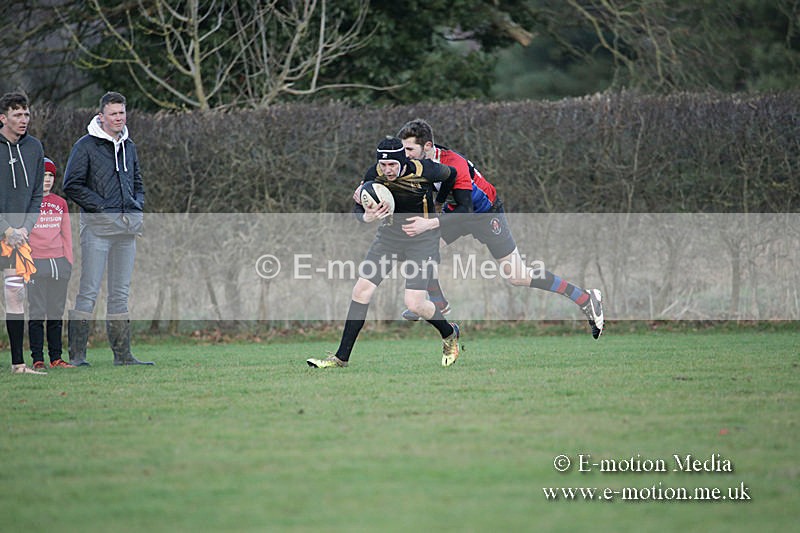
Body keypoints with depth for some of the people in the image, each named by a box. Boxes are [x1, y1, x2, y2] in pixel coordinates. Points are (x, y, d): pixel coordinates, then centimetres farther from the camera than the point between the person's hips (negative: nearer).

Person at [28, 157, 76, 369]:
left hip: (59, 263, 4)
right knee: (36, 312, -5)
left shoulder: (60, 203, 14)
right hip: (36, 264, -4)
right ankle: (37, 359, -3)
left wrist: (69, 262, 11)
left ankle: (56, 358, 9)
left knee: (57, 312, 5)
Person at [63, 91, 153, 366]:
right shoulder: (86, 146, -3)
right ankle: (76, 354, -9)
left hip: (127, 228, 6)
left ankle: (122, 354, 12)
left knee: (120, 293, 9)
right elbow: (72, 185, -8)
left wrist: (138, 207, 8)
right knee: (89, 291, -9)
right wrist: (101, 206, -13)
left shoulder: (129, 147, 18)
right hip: (98, 225, -6)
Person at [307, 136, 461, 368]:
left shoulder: (424, 171, -24)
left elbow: (451, 174, -3)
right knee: (361, 291, -3)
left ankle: (449, 333, 21)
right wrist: (366, 216, -27)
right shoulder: (374, 174, -15)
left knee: (414, 304, -12)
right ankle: (342, 357, 6)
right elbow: (358, 207, -4)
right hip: (389, 234, 4)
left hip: (423, 238, -4)